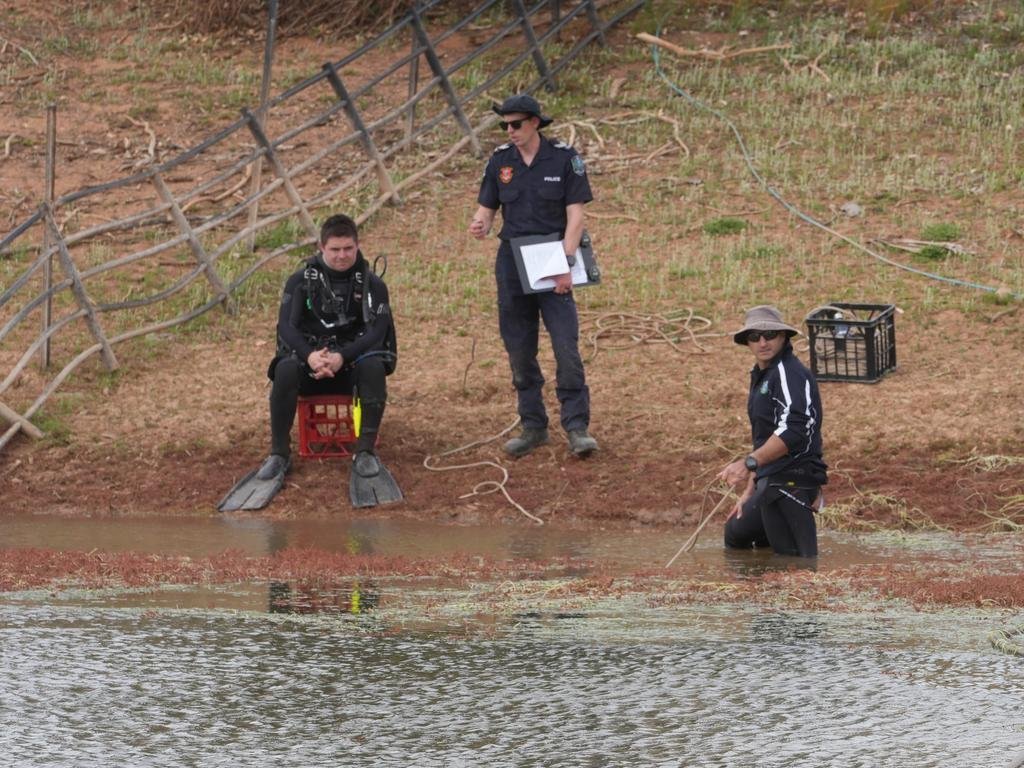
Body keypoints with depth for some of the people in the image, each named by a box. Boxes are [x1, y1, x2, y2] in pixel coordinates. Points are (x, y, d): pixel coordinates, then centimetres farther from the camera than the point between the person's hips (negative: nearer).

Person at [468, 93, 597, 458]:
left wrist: (566, 265, -15)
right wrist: (479, 225, -16)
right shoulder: (500, 160, 5)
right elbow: (486, 208, 8)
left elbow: (575, 216, -7)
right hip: (512, 264, 4)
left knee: (566, 345, -11)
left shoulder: (564, 158, -5)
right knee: (519, 350, 6)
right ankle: (533, 426, 15)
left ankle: (577, 427, -9)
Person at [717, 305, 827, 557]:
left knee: (793, 558, -12)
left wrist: (749, 463, -33)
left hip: (791, 481, -11)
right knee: (736, 535, 23)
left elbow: (792, 432, -28)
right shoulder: (761, 376, 19)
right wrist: (749, 490, 23)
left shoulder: (790, 374, -14)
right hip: (771, 483, 11)